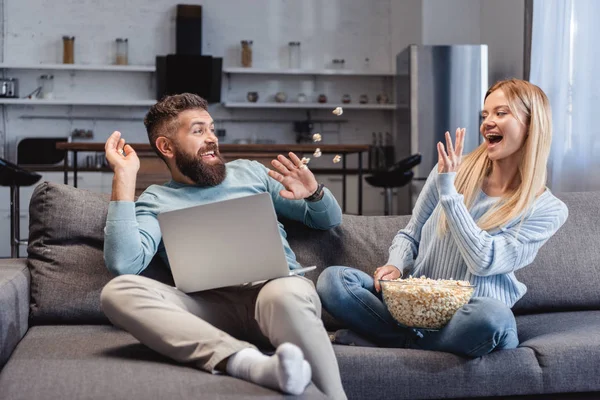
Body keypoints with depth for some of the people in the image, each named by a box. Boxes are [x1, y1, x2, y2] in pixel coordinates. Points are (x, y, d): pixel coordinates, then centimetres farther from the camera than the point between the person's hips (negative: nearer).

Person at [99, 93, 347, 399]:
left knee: (284, 294, -38)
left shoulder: (250, 171, 24)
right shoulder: (155, 201, 16)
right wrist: (124, 177, -3)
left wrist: (314, 193, 2)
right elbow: (124, 264, -5)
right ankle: (249, 363, -46)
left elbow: (329, 220, 27)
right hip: (215, 305, 1)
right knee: (118, 291, -29)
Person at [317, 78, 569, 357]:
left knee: (492, 315, -39)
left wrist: (448, 190, -17)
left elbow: (483, 262, -16)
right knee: (332, 279, -21)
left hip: (468, 316, -1)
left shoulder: (548, 211, -3)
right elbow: (410, 235, 13)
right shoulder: (451, 170, 3)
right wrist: (395, 266, -9)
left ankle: (393, 340, -16)